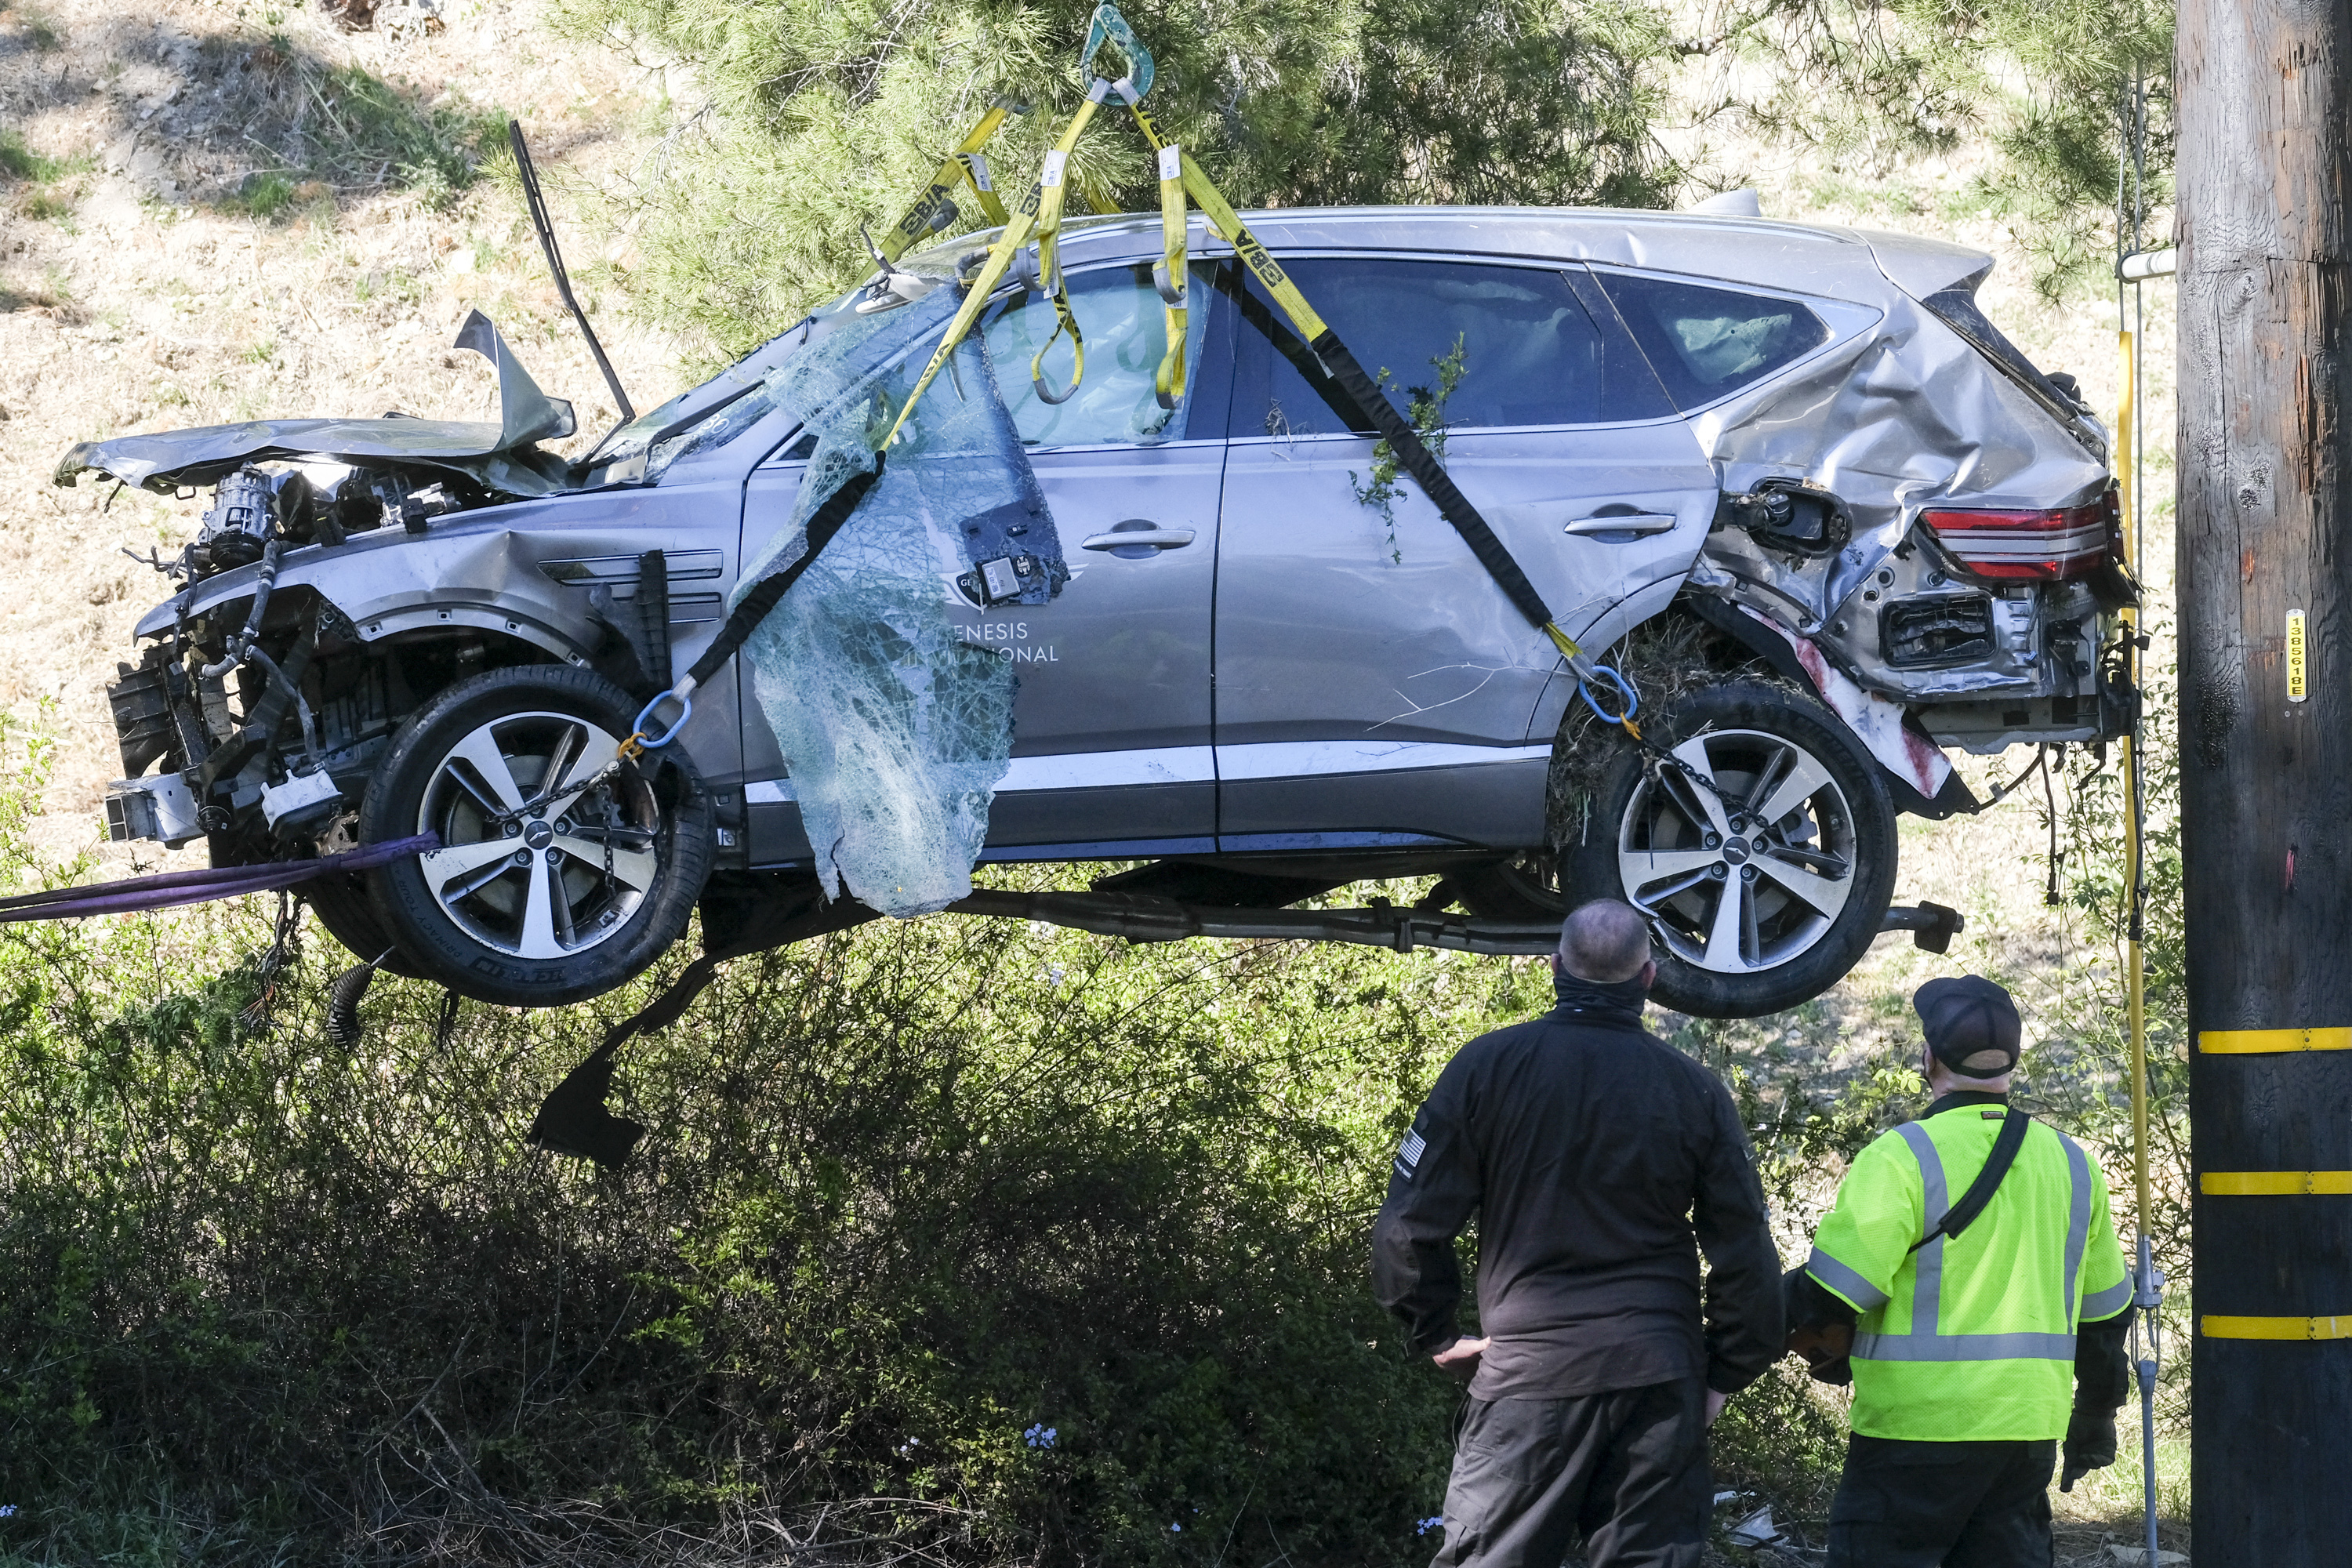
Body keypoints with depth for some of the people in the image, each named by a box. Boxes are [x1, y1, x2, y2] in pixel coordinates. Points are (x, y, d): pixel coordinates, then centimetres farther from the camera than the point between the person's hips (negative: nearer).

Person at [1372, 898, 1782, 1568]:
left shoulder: (1488, 1066, -3)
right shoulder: (1696, 1091, 1)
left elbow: (1409, 1227, -3)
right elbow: (1747, 1256, 3)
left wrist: (1437, 1337, 10)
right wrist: (1725, 1374, 14)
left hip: (1528, 1369, -2)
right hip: (1660, 1380, 2)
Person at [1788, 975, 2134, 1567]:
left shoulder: (1903, 1158, -11)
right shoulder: (2070, 1163, 10)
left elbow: (1832, 1294, -15)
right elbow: (2105, 1313, 19)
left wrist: (1818, 1341, 7)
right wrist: (2095, 1419, 30)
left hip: (1919, 1427, -6)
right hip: (2031, 1426, 6)